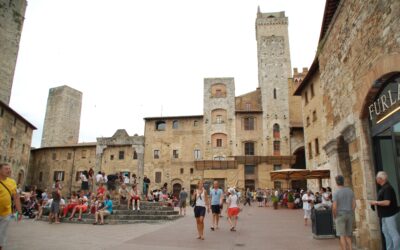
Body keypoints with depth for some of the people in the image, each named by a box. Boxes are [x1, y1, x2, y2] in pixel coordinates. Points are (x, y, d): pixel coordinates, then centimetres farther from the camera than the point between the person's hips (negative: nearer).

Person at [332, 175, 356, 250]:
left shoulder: (336, 193, -13)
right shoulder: (350, 191, 2)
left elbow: (334, 207, -16)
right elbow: (354, 204, 2)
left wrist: (334, 216, -1)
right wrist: (351, 213, 12)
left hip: (340, 215, -5)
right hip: (349, 215, 5)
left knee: (342, 236, 2)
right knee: (348, 235, 16)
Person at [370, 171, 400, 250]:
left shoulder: (387, 188, -22)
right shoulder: (384, 187, 11)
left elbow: (387, 202, -28)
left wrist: (376, 202, -17)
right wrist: (376, 203, 8)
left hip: (390, 214, -11)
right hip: (386, 214, 11)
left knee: (393, 233, -4)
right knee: (385, 231, 17)